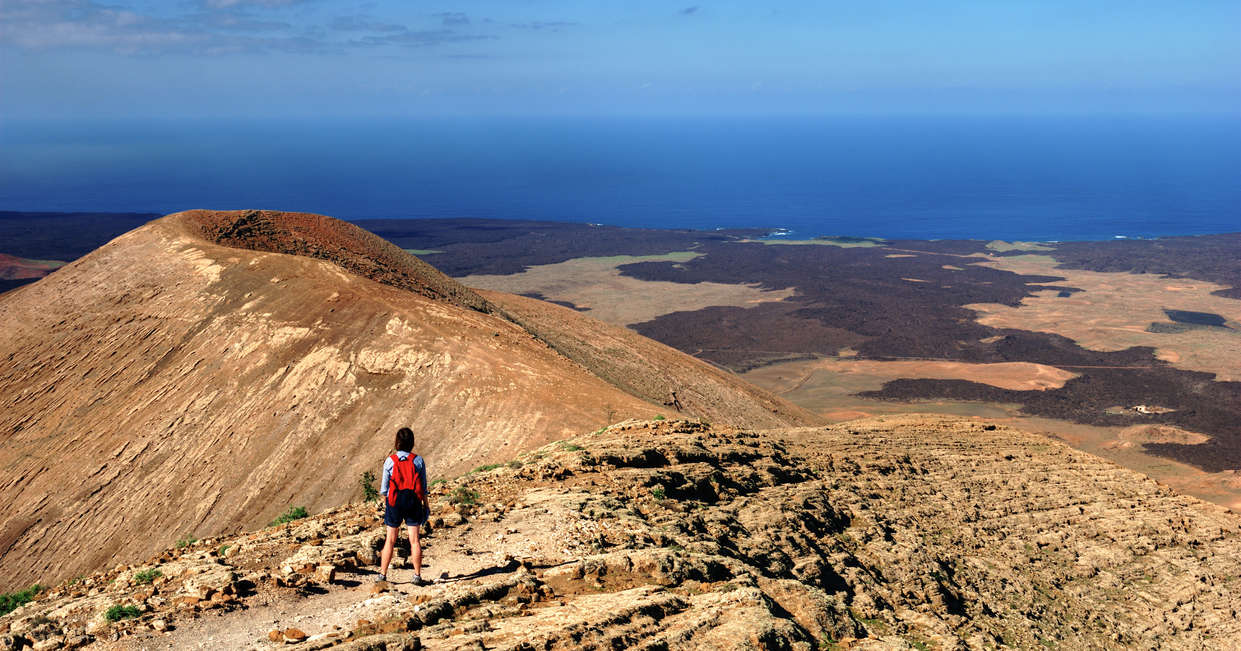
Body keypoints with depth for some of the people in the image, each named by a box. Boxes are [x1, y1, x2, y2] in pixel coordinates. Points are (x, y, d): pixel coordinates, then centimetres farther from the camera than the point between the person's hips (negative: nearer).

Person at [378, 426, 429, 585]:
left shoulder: (390, 461, -5)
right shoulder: (419, 460, -3)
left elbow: (384, 487, 0)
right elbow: (423, 487, 1)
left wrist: (385, 503, 15)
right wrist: (425, 505, 11)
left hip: (394, 502, 0)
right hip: (414, 502, 0)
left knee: (390, 540, 9)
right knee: (415, 540, 4)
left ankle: (382, 575, 13)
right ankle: (417, 576, 4)